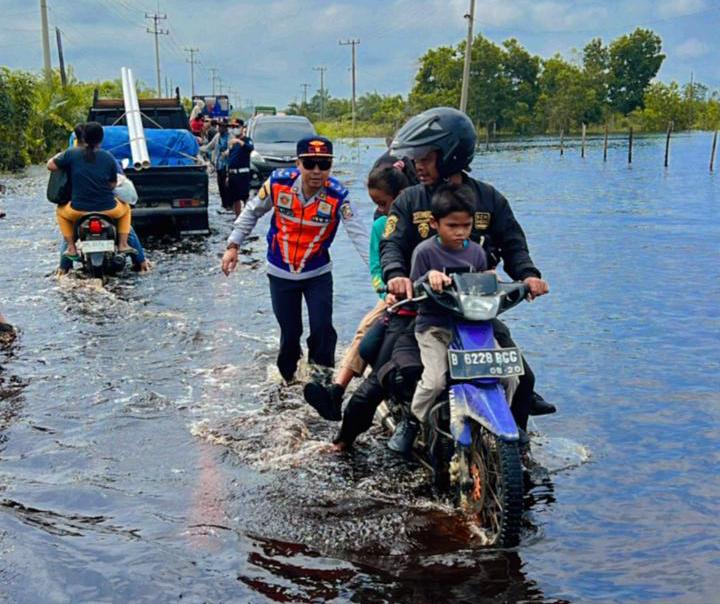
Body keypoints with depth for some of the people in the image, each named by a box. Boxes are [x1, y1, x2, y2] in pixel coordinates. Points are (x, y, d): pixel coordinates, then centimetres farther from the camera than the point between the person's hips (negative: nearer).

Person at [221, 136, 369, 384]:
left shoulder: (337, 195, -21)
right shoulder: (278, 182, -18)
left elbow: (358, 233, -26)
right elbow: (252, 212, -2)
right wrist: (233, 245, -3)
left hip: (318, 273, -1)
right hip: (280, 273, 1)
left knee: (322, 328, -9)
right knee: (290, 333, 8)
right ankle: (287, 378, 35)